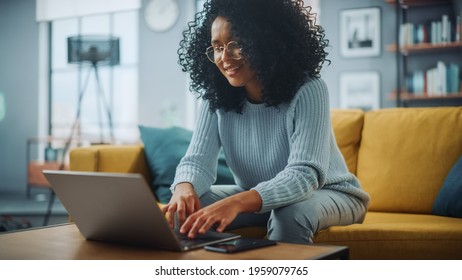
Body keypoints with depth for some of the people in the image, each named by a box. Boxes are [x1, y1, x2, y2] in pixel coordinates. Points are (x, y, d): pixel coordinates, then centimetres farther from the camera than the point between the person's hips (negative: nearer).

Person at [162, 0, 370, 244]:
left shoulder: (307, 91, -25)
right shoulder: (216, 98, -9)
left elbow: (305, 174, -35)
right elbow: (198, 159, -15)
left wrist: (237, 202, -52)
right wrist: (184, 187, -42)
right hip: (255, 199, 4)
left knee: (291, 213, -36)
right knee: (186, 208, -18)